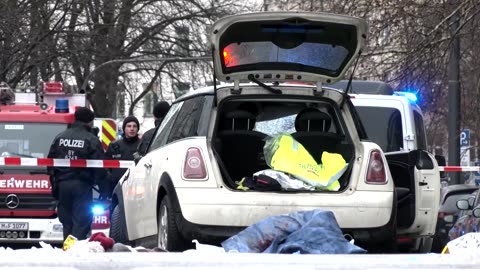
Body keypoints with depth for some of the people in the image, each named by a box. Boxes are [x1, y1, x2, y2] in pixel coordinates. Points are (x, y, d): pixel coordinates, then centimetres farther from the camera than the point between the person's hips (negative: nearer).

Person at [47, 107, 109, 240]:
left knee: (66, 221, 12)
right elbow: (99, 168, -7)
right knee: (81, 222, -6)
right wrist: (104, 191, -3)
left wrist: (54, 184, 18)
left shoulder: (59, 138, 11)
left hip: (62, 184, 5)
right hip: (82, 184, -5)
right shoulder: (92, 140, -5)